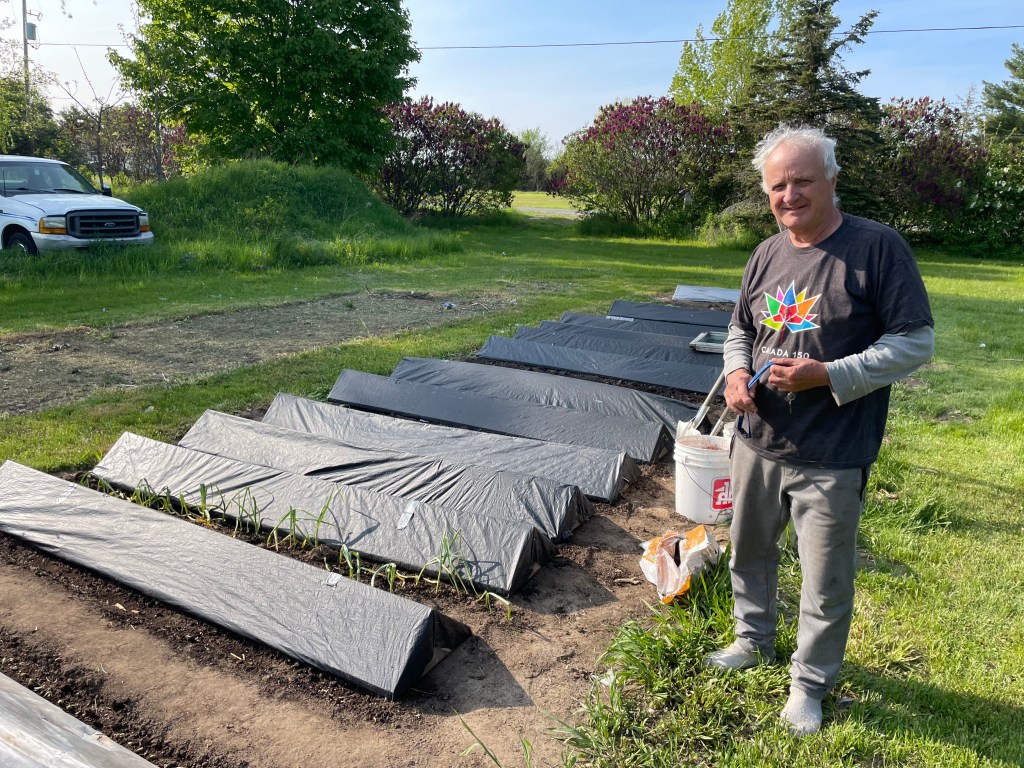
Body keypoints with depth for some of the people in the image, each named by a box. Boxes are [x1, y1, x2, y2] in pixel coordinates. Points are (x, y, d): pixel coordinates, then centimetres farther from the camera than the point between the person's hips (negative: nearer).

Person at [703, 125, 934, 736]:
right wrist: (737, 373, -5)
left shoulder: (877, 247, -13)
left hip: (832, 460, -5)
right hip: (757, 445, 6)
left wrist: (829, 376, -23)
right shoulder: (767, 255, 5)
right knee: (749, 550, 22)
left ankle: (810, 682, 32)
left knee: (826, 580, 9)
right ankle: (754, 640, 46)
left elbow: (916, 342, -13)